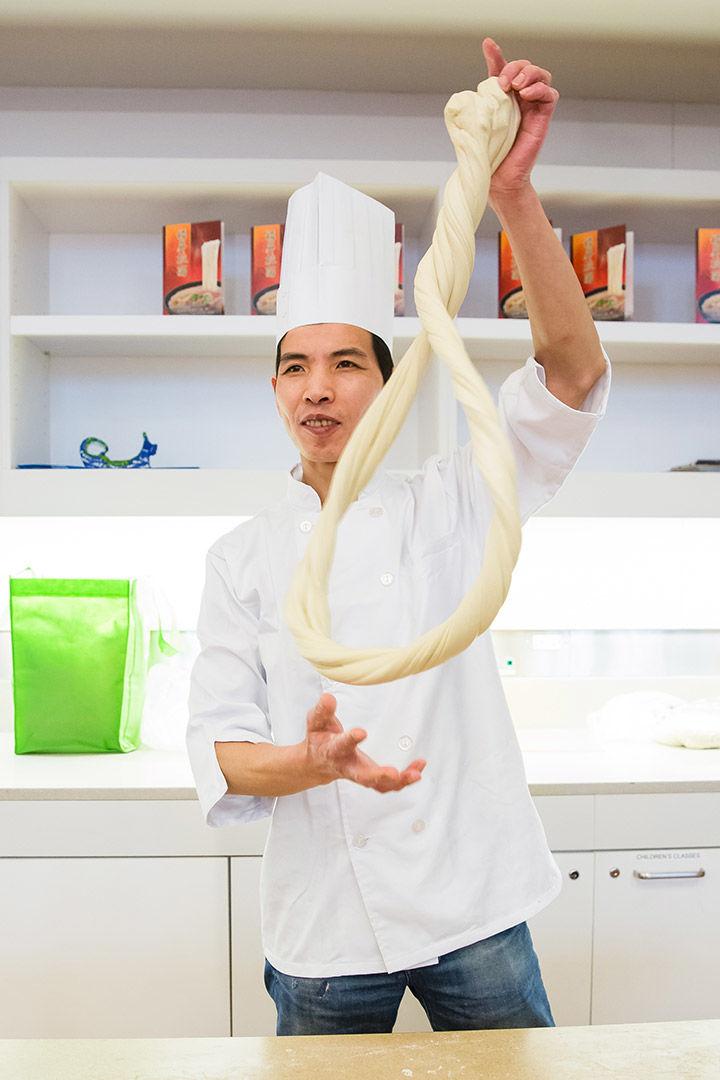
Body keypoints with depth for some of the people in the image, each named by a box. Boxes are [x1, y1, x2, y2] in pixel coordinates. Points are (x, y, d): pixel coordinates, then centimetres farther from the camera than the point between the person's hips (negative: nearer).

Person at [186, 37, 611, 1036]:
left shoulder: (450, 503, -3)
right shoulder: (244, 558, -1)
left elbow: (573, 371, -15)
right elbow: (220, 749, -3)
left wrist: (512, 192, -27)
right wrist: (314, 763, -25)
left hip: (474, 907, 0)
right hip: (323, 930, 1)